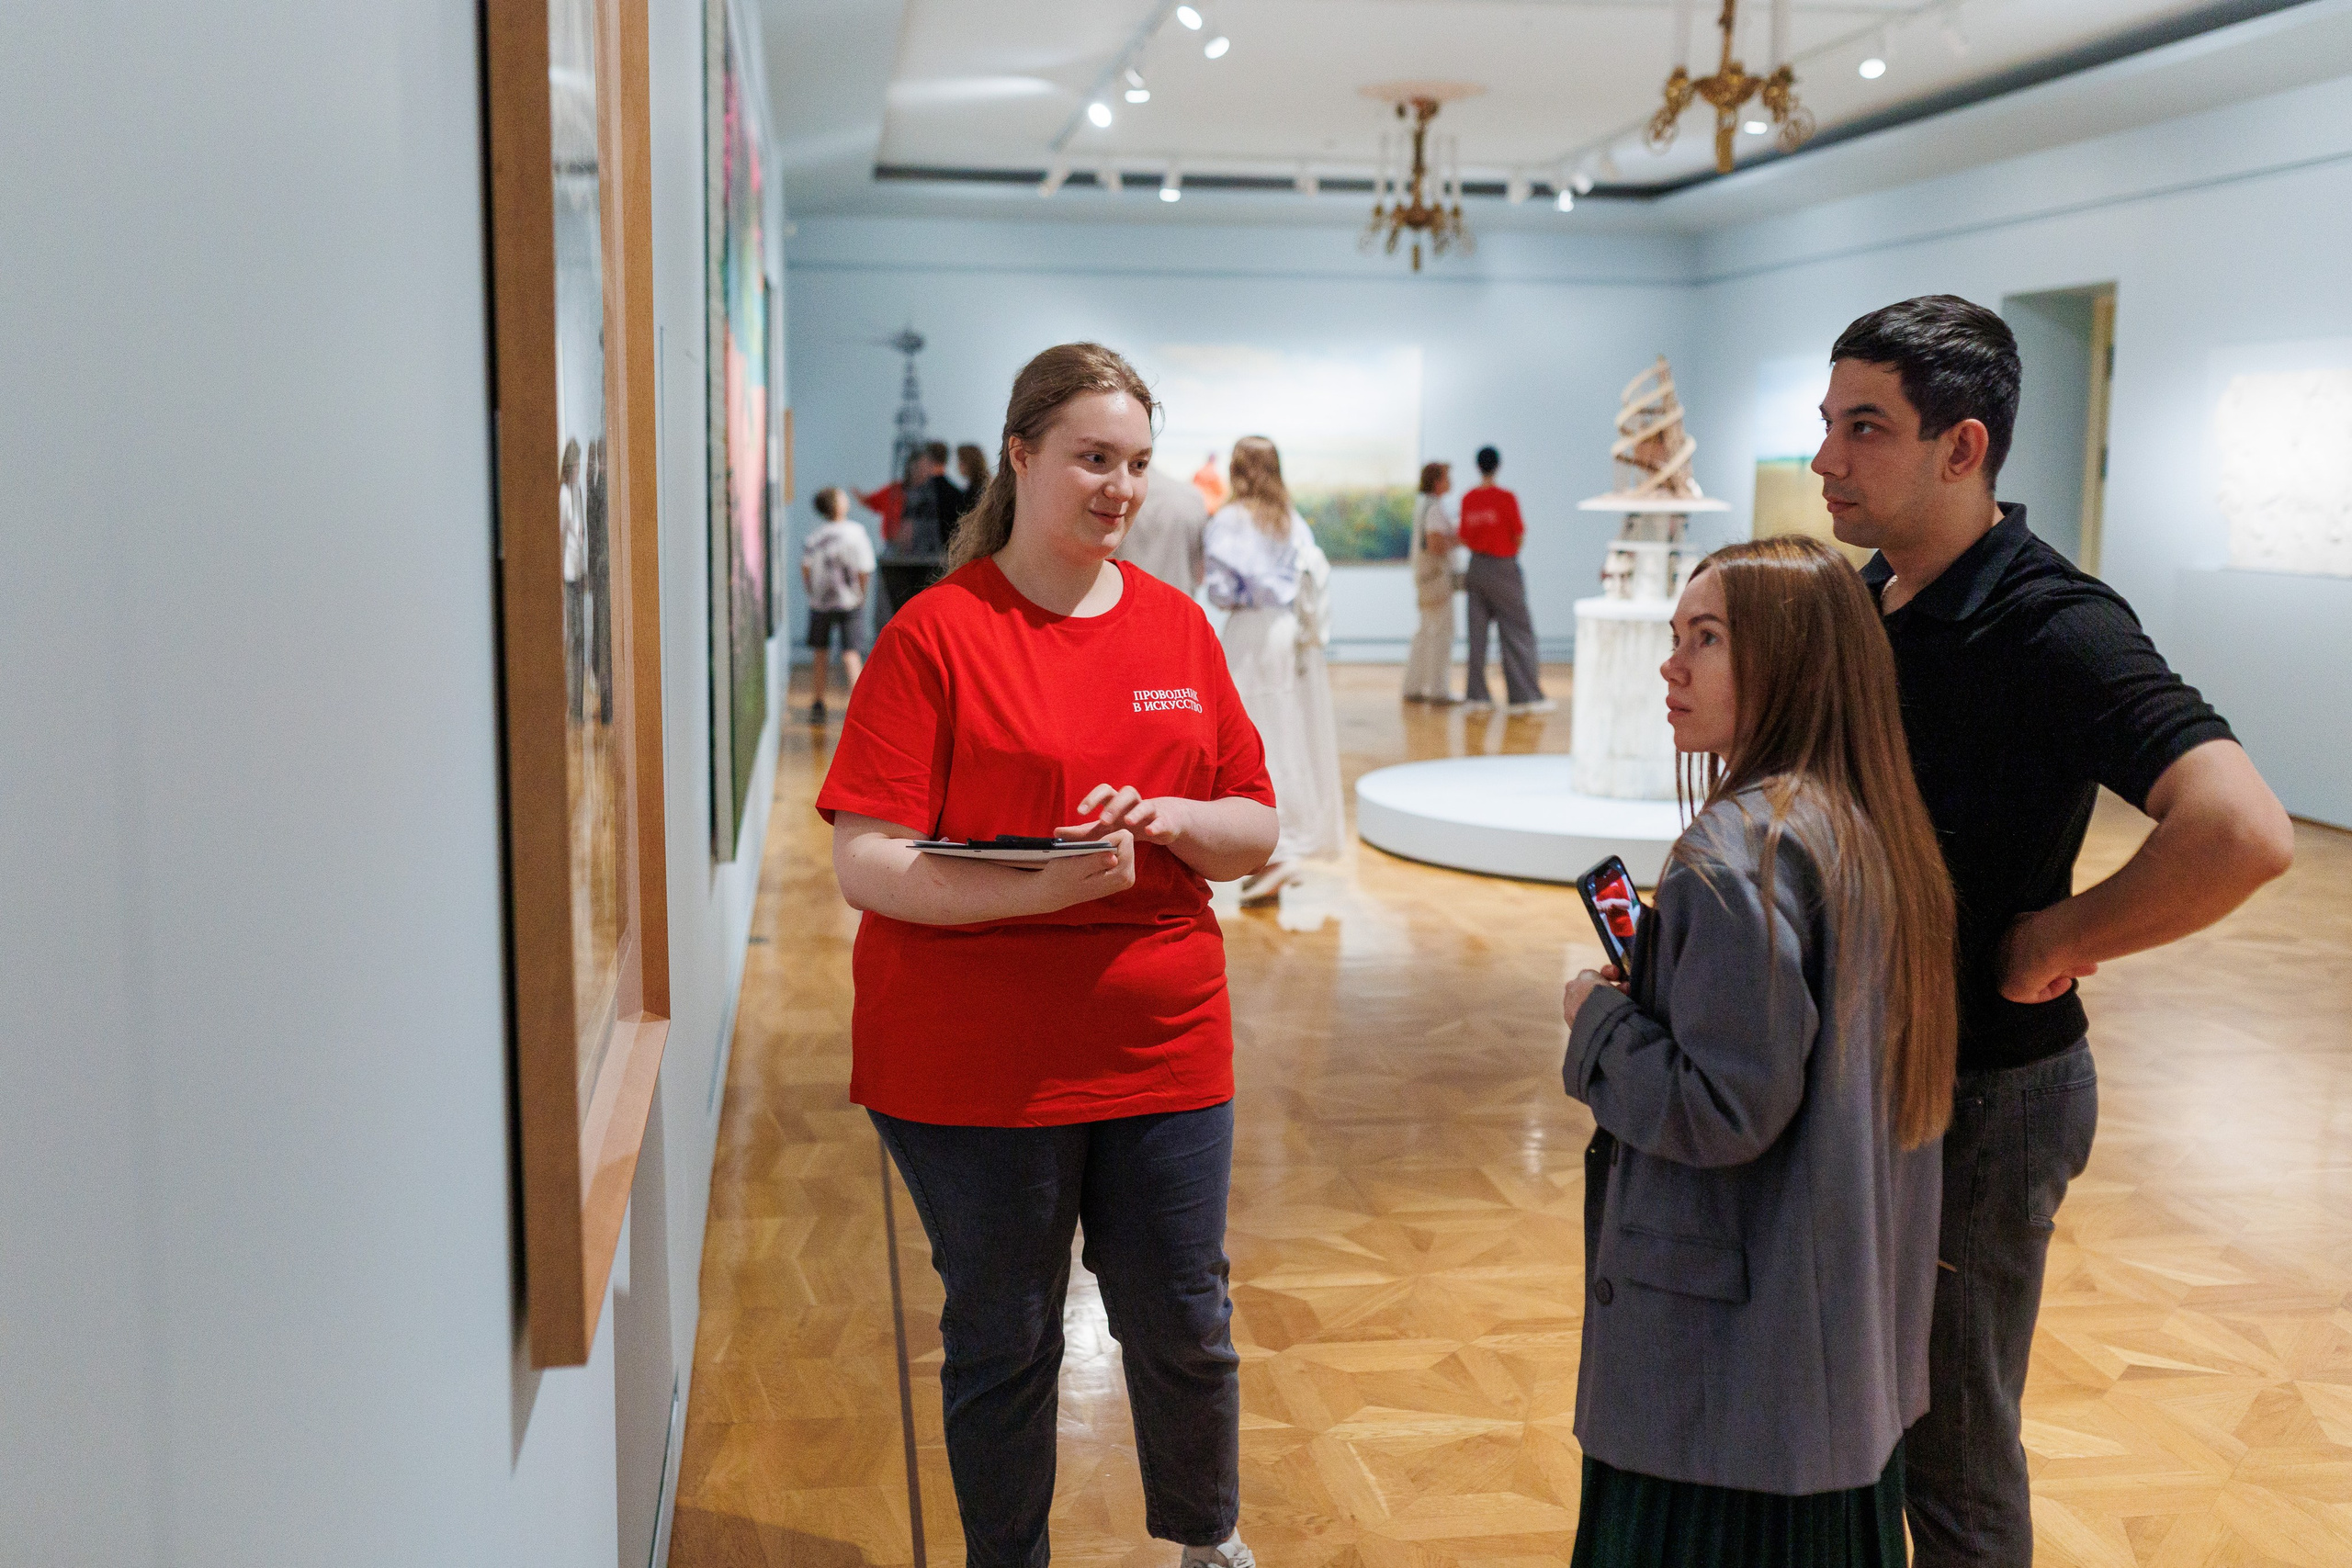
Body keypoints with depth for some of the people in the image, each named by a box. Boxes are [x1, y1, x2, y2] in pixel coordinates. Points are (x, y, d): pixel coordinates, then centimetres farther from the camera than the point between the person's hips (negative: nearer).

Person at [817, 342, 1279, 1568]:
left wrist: (1167, 819, -12)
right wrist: (1042, 887, -27)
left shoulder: (1178, 627, 6)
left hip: (1162, 1047, 4)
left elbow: (1256, 833, 9)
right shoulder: (936, 634, -9)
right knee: (1003, 1343, 11)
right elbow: (865, 864, -14)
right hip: (974, 1063, -4)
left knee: (1185, 1330, 15)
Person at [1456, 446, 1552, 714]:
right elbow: (1519, 536, -8)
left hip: (1477, 567, 5)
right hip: (1503, 567, -5)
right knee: (1518, 632, 0)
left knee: (1478, 631, 7)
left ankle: (1477, 694, 7)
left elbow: (1465, 537, 6)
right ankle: (1525, 694, -1)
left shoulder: (1468, 498, 2)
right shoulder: (1506, 498, -12)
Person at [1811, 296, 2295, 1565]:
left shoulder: (2054, 629, -23)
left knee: (1951, 1452, 9)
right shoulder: (1866, 594, 3)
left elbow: (2243, 833, -36)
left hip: (1983, 1093, -8)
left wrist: (2058, 942, -23)